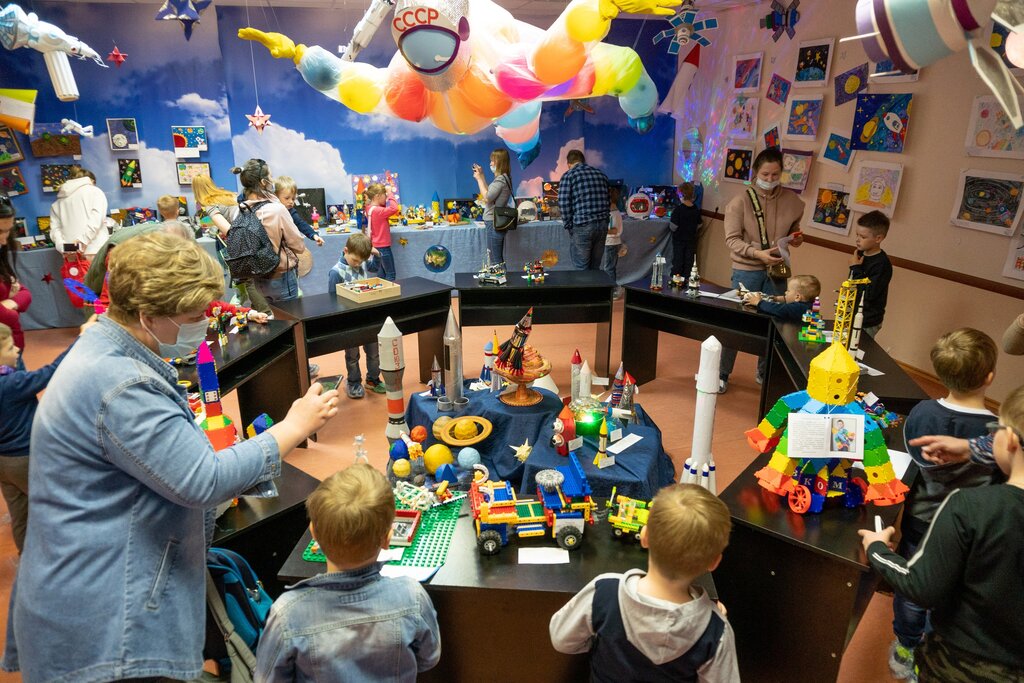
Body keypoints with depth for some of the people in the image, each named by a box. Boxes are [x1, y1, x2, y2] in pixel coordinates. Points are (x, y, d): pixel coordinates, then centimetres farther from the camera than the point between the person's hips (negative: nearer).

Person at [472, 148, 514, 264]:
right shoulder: (503, 178, 13)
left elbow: (487, 198, -19)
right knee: (499, 259, 15)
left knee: (496, 261, -5)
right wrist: (481, 175, 18)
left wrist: (479, 179, -9)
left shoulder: (500, 179, -17)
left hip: (494, 224, -10)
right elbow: (489, 193, 18)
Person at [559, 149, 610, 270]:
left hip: (581, 227, -5)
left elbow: (564, 203, -8)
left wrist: (568, 225, 0)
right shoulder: (601, 175, 15)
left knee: (581, 270, 1)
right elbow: (607, 200, 14)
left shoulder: (568, 176, -1)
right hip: (602, 226, 5)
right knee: (595, 268, 13)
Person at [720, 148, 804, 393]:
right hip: (746, 270, -3)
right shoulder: (740, 202, -10)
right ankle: (722, 374, 19)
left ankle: (764, 373, 31)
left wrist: (797, 238, -3)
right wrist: (758, 253, -27)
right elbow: (732, 239, -13)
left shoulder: (792, 201, 2)